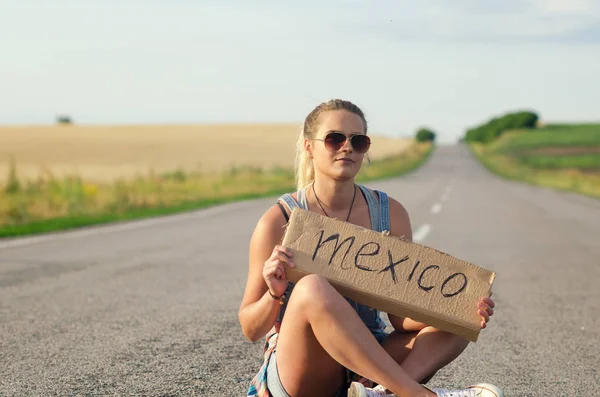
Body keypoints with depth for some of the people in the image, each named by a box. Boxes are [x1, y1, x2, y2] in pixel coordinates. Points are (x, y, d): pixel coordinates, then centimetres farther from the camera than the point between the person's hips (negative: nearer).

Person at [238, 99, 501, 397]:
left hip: (366, 360, 4)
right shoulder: (278, 221, -8)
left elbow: (401, 315, 1)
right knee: (313, 287, -33)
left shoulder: (391, 214, 2)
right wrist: (274, 295, -26)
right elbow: (251, 330, -4)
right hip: (296, 370, -4)